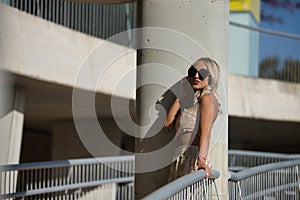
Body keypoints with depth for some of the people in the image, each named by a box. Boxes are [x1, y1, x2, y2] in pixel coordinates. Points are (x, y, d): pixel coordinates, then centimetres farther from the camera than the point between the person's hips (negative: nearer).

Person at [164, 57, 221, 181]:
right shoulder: (193, 98, 19)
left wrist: (202, 159, -32)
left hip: (193, 155, -9)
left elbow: (206, 131, -20)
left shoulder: (207, 98, -6)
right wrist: (181, 96, 10)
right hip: (181, 156, 9)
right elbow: (167, 122, 12)